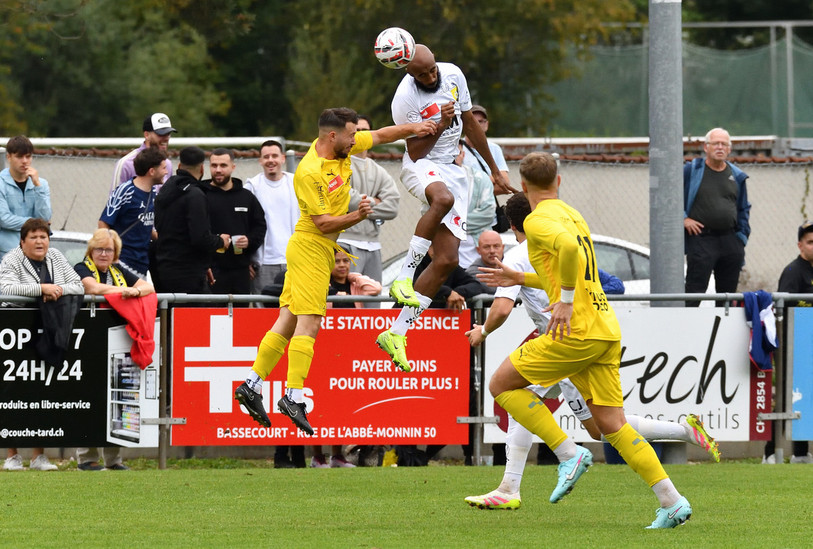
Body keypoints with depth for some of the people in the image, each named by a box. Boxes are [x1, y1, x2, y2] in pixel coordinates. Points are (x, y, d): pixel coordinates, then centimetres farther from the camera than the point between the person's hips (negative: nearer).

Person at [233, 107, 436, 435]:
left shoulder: (342, 147, 3)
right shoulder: (310, 172, -22)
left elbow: (380, 136, 19)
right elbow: (324, 223, -21)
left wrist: (411, 129, 10)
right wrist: (356, 217, -32)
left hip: (322, 250, 9)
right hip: (311, 247, -9)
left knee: (288, 322, 8)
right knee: (308, 324, -12)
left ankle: (251, 386, 8)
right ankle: (294, 397, -14)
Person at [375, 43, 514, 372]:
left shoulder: (453, 75, 0)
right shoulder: (405, 98, -18)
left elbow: (470, 124, 14)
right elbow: (416, 152, -13)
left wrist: (495, 170, 19)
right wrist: (441, 126, -29)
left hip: (451, 170, 6)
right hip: (422, 167, -6)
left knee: (447, 260, -5)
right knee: (444, 198, -44)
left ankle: (397, 334, -2)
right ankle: (404, 277, -35)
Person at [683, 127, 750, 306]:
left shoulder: (736, 176, 13)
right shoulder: (691, 171, 1)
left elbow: (743, 210, 18)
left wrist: (742, 238, 9)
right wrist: (684, 219, -6)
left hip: (730, 241, 4)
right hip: (701, 238, -4)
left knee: (728, 293, 9)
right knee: (694, 293, -10)